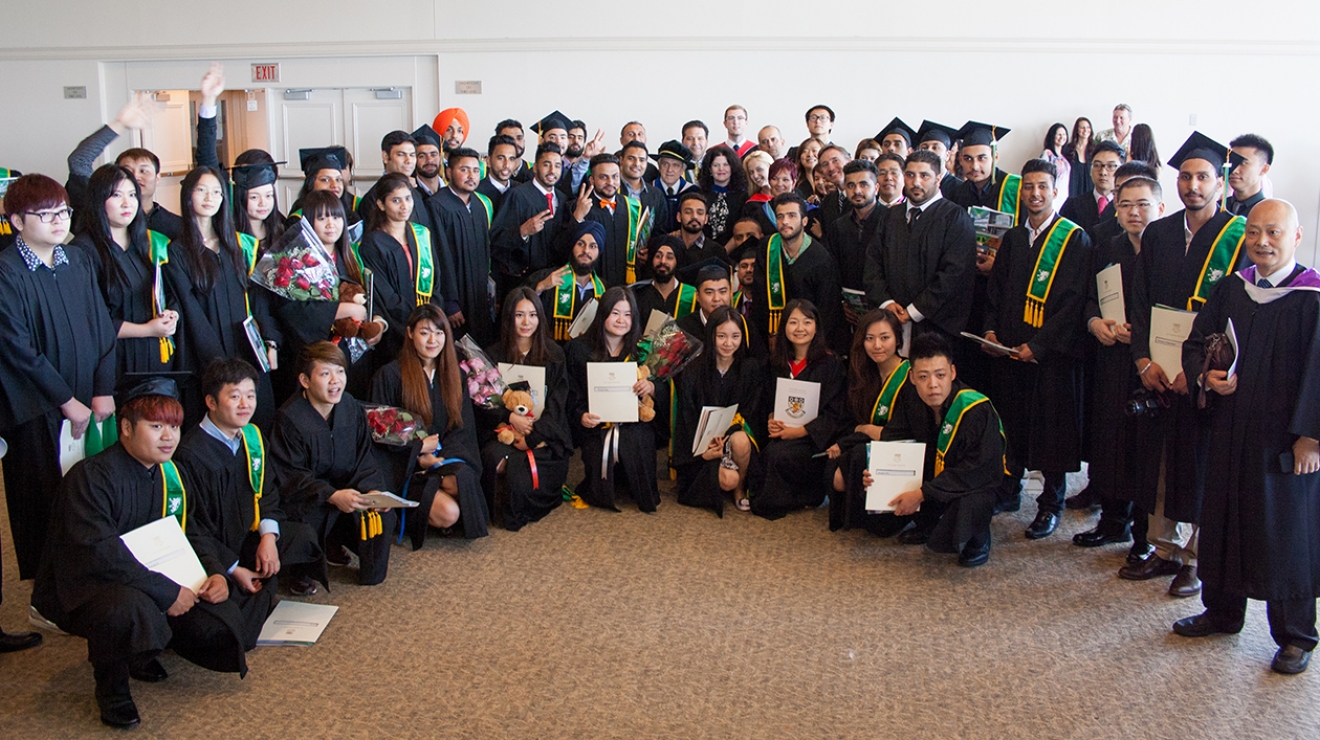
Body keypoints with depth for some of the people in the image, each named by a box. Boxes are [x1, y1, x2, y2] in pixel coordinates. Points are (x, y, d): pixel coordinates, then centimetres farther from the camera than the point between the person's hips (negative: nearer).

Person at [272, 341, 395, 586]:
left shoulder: (351, 407, -3)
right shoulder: (289, 419, -18)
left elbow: (364, 460, -1)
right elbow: (292, 476, -18)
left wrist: (372, 490, -21)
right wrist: (332, 496, -31)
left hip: (346, 490, 4)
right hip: (306, 498, -4)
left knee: (382, 514, -18)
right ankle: (301, 574, 7)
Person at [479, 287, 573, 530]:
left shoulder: (553, 354, 10)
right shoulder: (493, 355, 11)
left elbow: (557, 404, 1)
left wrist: (533, 435, -13)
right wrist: (510, 417, -16)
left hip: (545, 434, -1)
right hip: (502, 430, 1)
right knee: (495, 457, -33)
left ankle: (524, 511, -3)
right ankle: (507, 512, -6)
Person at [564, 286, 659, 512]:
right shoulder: (579, 349, 7)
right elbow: (572, 394, 5)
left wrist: (651, 387, -15)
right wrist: (581, 416, -16)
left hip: (634, 422, 1)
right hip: (595, 425, -1)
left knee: (635, 441, -30)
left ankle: (644, 494, 0)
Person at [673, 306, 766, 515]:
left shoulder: (752, 368, -1)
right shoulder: (692, 372, -5)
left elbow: (752, 412, -2)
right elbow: (687, 418, -3)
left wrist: (727, 435, -20)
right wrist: (703, 449, -20)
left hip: (739, 431, 2)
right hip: (703, 441, -1)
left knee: (739, 441, -35)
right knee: (727, 480, -29)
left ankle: (740, 489, -6)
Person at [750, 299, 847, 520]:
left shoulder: (830, 364, -3)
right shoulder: (777, 361, 11)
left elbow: (835, 415, -7)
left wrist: (800, 431, -19)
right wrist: (771, 419, -9)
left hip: (816, 438, -4)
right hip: (782, 432, 4)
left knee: (778, 453, -31)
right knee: (764, 453, -27)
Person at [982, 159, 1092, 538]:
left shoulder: (1075, 239, -5)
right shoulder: (1012, 239, 12)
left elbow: (1074, 300, -12)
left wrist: (1038, 345, -17)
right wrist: (991, 330, 0)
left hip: (1052, 354, -5)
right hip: (1008, 350, 5)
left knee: (1052, 427, 2)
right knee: (1011, 421, 11)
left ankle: (1051, 505, 13)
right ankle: (1009, 489, 26)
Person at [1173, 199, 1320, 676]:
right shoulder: (1229, 291, 5)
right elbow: (1195, 343, 12)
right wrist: (1206, 376, -9)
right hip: (1230, 432, 5)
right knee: (1224, 522, 15)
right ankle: (1222, 611, 32)